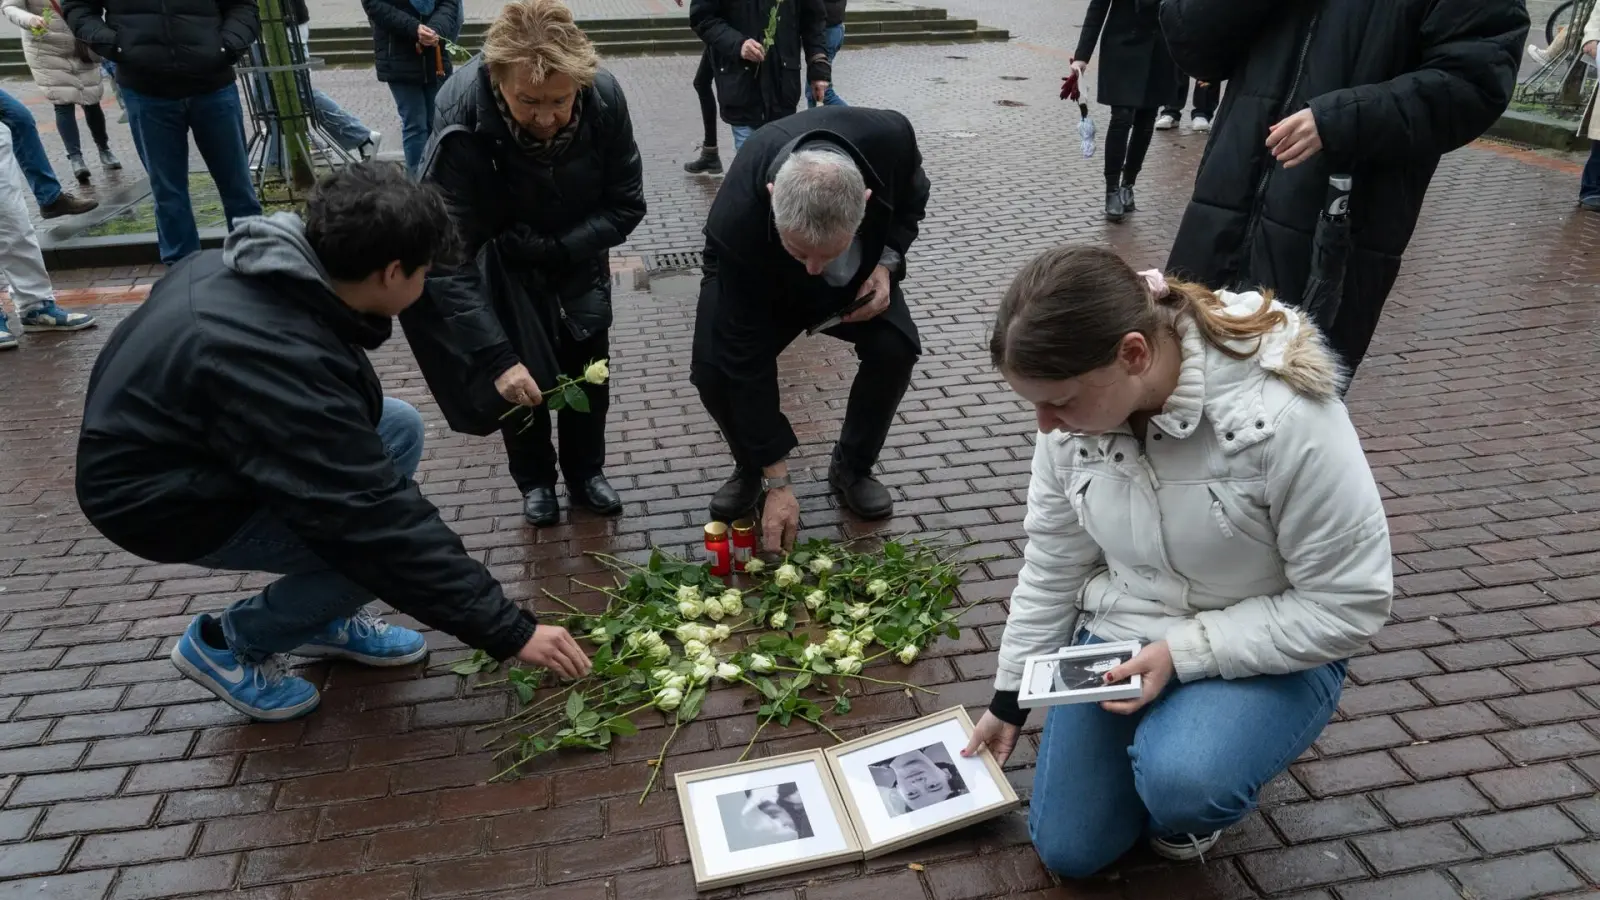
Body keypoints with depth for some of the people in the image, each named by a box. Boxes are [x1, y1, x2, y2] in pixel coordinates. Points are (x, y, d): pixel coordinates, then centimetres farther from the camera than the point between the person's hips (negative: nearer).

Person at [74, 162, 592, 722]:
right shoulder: (283, 362, -37)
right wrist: (510, 632, -30)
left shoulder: (271, 258, -12)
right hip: (160, 494, -9)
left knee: (399, 428, 3)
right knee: (386, 543, -19)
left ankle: (328, 620, 13)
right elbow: (380, 522, -35)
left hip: (183, 431, 9)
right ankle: (226, 644, 6)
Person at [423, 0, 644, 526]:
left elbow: (626, 205, -16)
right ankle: (535, 479, 23)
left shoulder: (605, 97, -29)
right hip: (499, 258, -2)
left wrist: (557, 248, -29)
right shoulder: (461, 120, -36)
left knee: (588, 362, 6)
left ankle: (585, 473, 28)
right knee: (521, 373, -2)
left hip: (577, 249, 2)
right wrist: (499, 357, -40)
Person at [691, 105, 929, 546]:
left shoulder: (890, 138, -37)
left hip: (858, 274, 2)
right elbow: (749, 358, -35)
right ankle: (751, 470, 8)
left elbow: (912, 195, -8)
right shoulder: (735, 221, -43)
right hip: (761, 280, -2)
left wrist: (886, 263, -26)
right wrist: (777, 482, -30)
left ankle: (852, 469, 5)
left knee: (896, 348, -21)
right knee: (714, 369, -24)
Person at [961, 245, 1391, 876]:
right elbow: (1052, 568, -2)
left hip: (1265, 653, -4)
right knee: (1068, 851, 7)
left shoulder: (1286, 415, -31)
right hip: (1119, 637, 4)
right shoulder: (1075, 407, -15)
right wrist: (1009, 698, 6)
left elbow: (1349, 604, -21)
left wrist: (1184, 652, -26)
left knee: (1178, 782, -35)